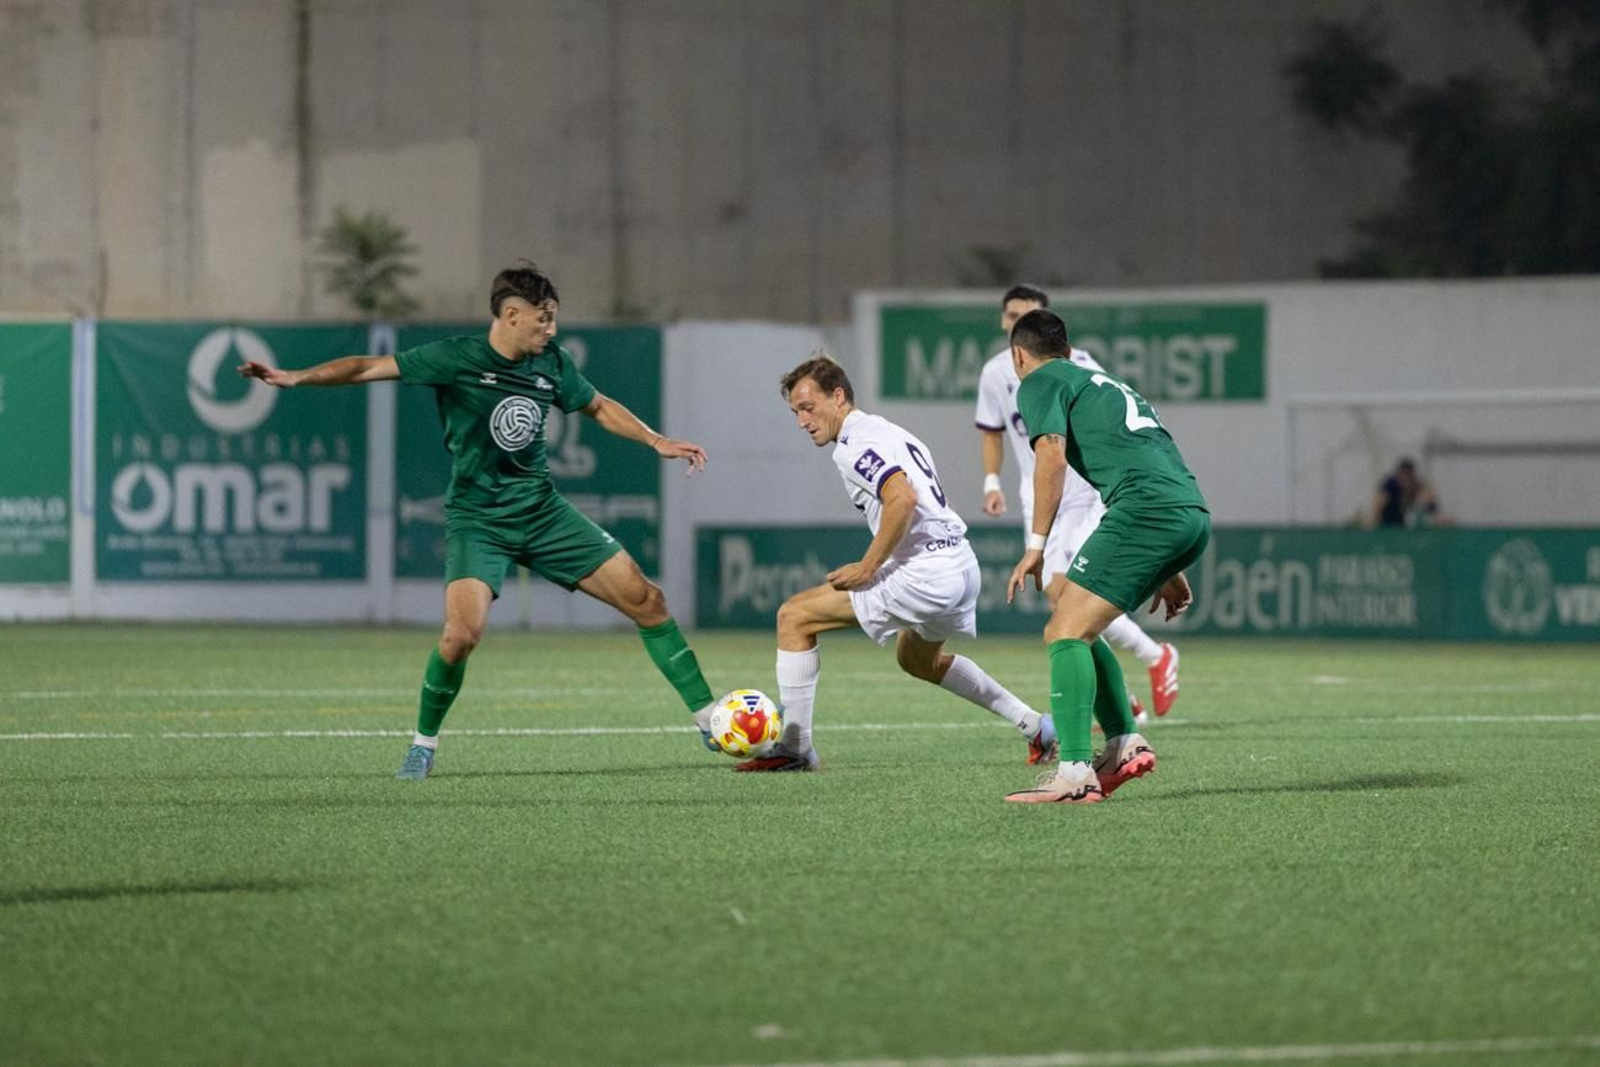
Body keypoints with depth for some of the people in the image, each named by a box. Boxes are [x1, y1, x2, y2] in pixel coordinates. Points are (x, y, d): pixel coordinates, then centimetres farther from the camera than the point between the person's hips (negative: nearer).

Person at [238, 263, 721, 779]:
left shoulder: (553, 364, 2)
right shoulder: (458, 359, -12)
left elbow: (599, 407, 21)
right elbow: (369, 367, -14)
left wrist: (656, 441, 12)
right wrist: (296, 377, -25)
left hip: (542, 510, 5)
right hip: (477, 519, -5)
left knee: (646, 599, -1)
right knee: (462, 632, -25)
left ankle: (708, 719, 12)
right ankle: (424, 744, 0)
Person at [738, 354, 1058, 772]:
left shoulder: (853, 444, -10)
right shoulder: (891, 433, 20)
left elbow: (902, 499, -26)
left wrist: (867, 567, -18)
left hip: (924, 573, -10)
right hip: (962, 562, 10)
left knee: (794, 615, -5)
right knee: (918, 659, 37)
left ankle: (795, 749, -6)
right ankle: (1035, 726, 37)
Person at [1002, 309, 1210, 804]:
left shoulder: (1039, 382, 10)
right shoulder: (1103, 384, 35)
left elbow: (1052, 454, -7)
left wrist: (1036, 545, -6)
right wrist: (1166, 570, 38)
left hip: (1147, 509, -8)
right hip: (1193, 512, 8)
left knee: (1066, 633, -10)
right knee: (1072, 631, 18)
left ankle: (1075, 774, -21)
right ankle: (1124, 744, 9)